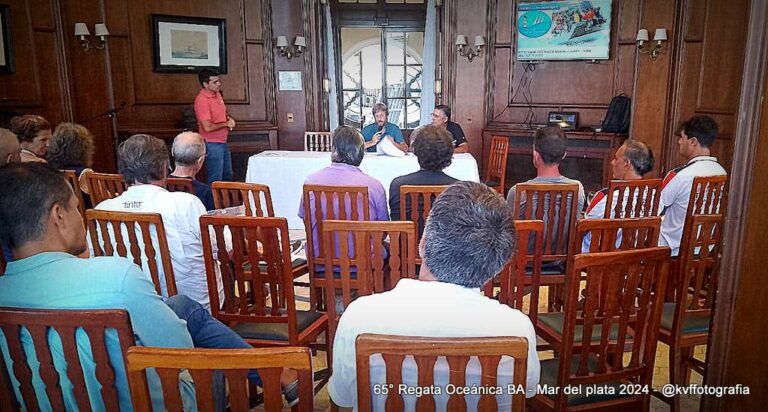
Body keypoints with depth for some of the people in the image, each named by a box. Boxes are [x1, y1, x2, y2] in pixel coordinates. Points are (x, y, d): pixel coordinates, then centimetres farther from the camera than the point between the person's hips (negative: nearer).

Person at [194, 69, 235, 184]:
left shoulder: (217, 94, 6)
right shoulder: (202, 100, -21)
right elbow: (207, 127, -25)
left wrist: (229, 119, 2)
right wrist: (226, 124, -12)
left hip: (222, 142, 9)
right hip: (212, 144, -9)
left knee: (228, 176, 20)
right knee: (216, 180, -1)